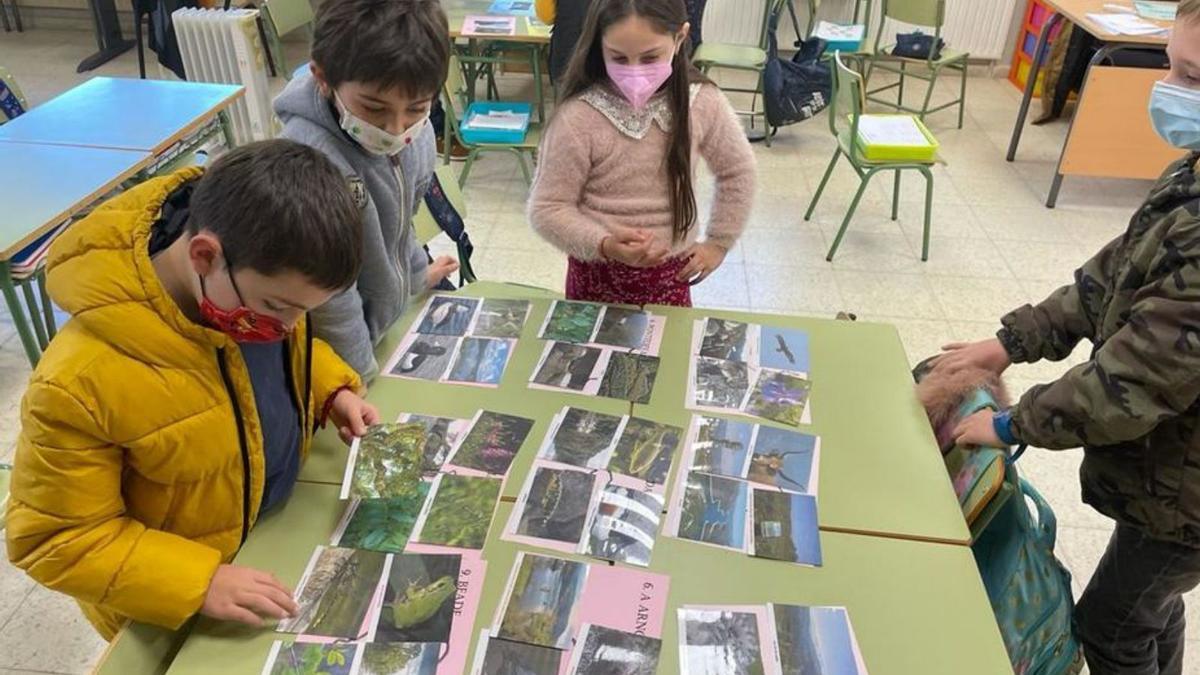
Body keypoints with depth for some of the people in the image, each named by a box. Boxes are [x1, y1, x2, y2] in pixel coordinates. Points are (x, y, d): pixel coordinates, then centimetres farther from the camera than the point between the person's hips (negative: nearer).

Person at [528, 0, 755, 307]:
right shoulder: (579, 117, -20)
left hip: (670, 276, 2)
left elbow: (736, 172, 7)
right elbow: (547, 208, -14)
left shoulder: (703, 103, -11)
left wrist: (718, 243, 6)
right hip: (598, 277, -2)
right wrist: (604, 246, -28)